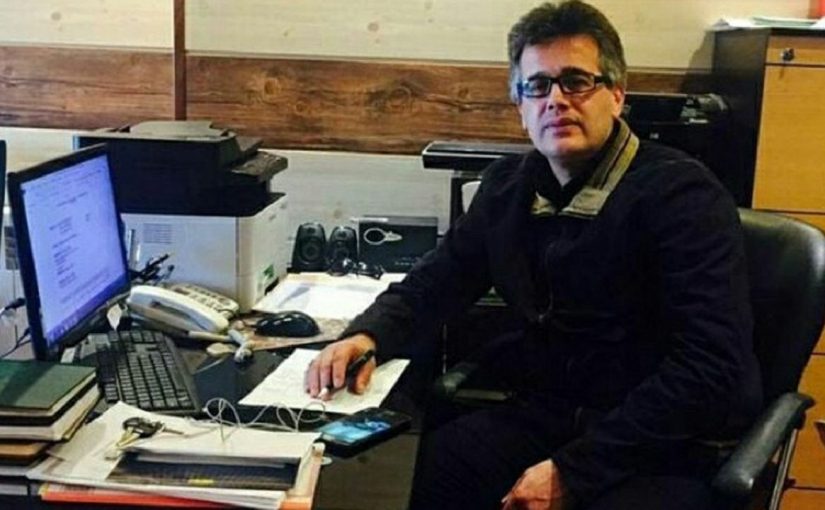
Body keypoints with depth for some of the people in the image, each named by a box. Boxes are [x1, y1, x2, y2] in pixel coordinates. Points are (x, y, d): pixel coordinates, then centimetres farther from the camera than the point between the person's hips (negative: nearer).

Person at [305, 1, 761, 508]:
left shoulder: (683, 195, -13)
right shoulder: (509, 185, 7)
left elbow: (710, 367, -20)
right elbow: (438, 278, 16)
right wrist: (367, 335, -7)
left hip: (671, 446, -5)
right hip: (547, 415, 5)